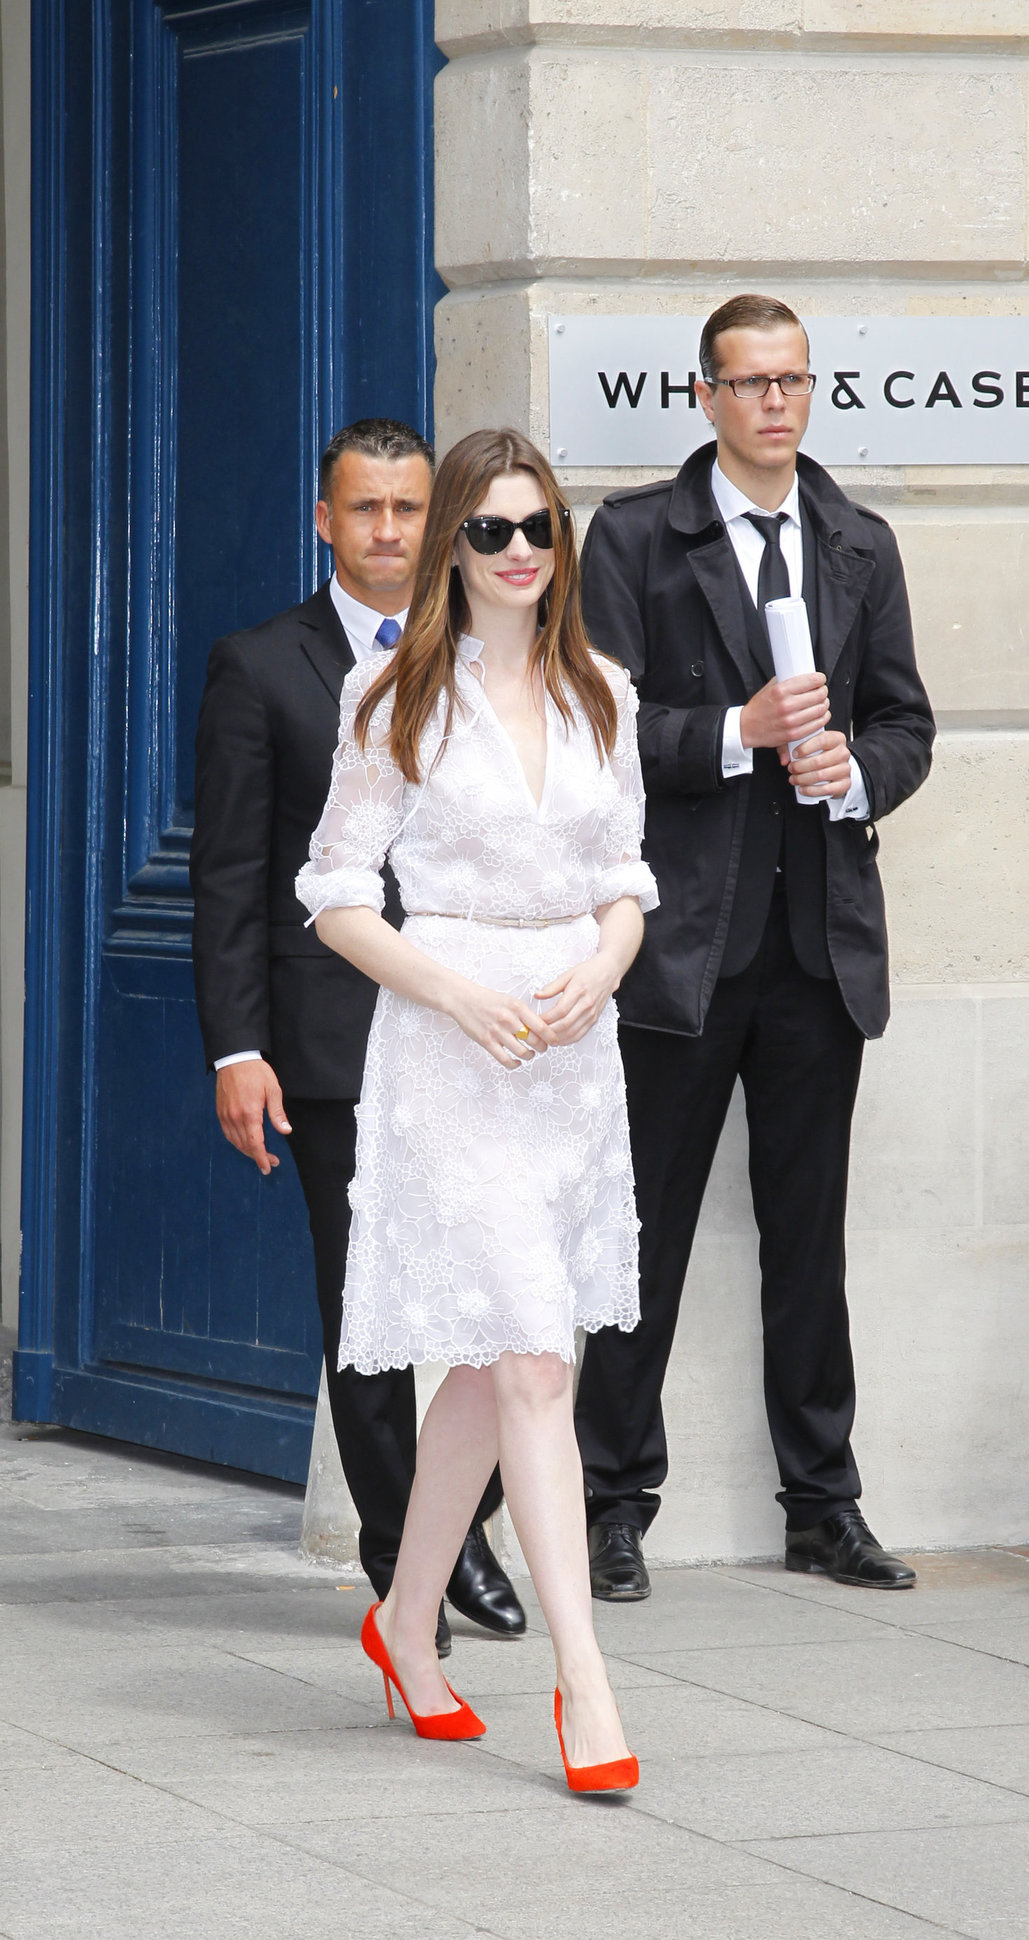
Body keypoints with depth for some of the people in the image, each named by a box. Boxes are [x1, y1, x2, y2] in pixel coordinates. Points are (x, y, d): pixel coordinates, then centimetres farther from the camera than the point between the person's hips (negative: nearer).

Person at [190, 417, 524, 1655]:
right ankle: (399, 1561, 12)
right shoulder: (261, 669, 2)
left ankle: (458, 1524, 17)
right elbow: (229, 880, -1)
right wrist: (236, 1050, -8)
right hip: (339, 1040, -2)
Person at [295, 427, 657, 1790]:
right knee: (533, 1363, -12)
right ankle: (584, 1680, -13)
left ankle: (407, 1621, 30)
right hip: (446, 1048, -5)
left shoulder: (601, 698, 9)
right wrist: (458, 992, -15)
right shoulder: (397, 701, -3)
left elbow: (629, 883, 14)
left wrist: (598, 971, -7)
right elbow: (338, 898, -3)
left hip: (575, 1048, 5)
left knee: (498, 1363, 13)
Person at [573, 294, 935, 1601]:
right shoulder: (635, 538, 1)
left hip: (822, 938, 4)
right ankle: (616, 1506, 6)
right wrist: (738, 735, -18)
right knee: (649, 1227, 0)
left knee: (811, 1232, 9)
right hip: (685, 938, -4)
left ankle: (823, 1504, 16)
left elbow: (905, 720, 15)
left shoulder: (860, 547, 13)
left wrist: (856, 770, -7)